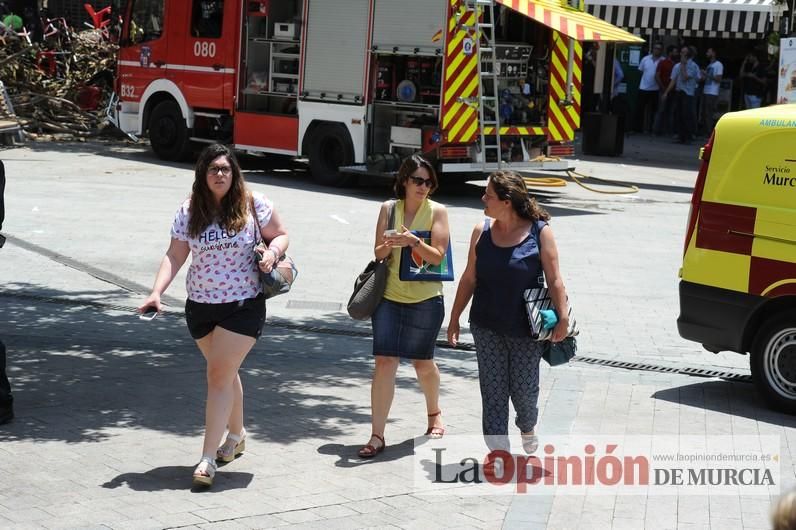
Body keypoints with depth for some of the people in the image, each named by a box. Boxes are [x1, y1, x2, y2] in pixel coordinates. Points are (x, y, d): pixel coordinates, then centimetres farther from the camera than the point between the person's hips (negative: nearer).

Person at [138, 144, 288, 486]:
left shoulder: (254, 205, -4)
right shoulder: (189, 212, 1)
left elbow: (281, 235, 7)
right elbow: (175, 256, -1)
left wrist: (272, 252, -15)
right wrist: (157, 291, -14)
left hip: (243, 306, -4)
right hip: (200, 306, 4)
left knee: (219, 375, -11)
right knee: (224, 373, 19)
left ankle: (208, 460, -11)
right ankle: (236, 434, 42)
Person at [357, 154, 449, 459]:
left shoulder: (437, 212, -3)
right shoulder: (388, 208, 4)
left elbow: (437, 256, -11)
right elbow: (378, 253, 5)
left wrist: (413, 241, -26)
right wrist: (388, 245, -17)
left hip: (425, 299, -1)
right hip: (389, 296, 1)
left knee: (423, 362, 12)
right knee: (384, 361, -6)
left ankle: (434, 413, 41)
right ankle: (377, 436, -3)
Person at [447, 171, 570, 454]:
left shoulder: (539, 232, -8)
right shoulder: (481, 231, 1)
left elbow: (554, 280, -8)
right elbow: (469, 279, 7)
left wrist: (563, 318, -16)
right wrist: (454, 319, 8)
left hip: (525, 329, -2)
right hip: (487, 327, 2)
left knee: (524, 388, 7)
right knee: (493, 389, 1)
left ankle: (527, 427, 40)